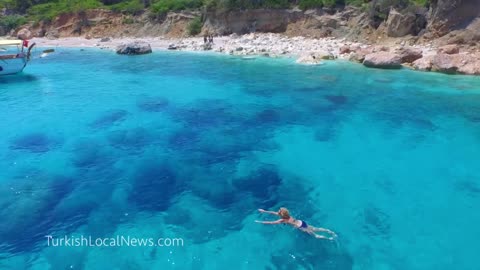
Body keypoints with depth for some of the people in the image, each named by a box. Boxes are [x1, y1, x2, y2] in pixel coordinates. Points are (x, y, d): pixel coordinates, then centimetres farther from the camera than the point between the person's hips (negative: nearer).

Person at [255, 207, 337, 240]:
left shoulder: (282, 220, -20)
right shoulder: (286, 215, 1)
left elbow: (270, 222, -16)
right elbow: (273, 212, 9)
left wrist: (259, 222, -9)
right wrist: (264, 211, 11)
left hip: (301, 227, -7)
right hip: (302, 222, 7)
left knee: (315, 235, 4)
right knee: (316, 229, 16)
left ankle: (329, 238, 7)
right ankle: (330, 232, 17)